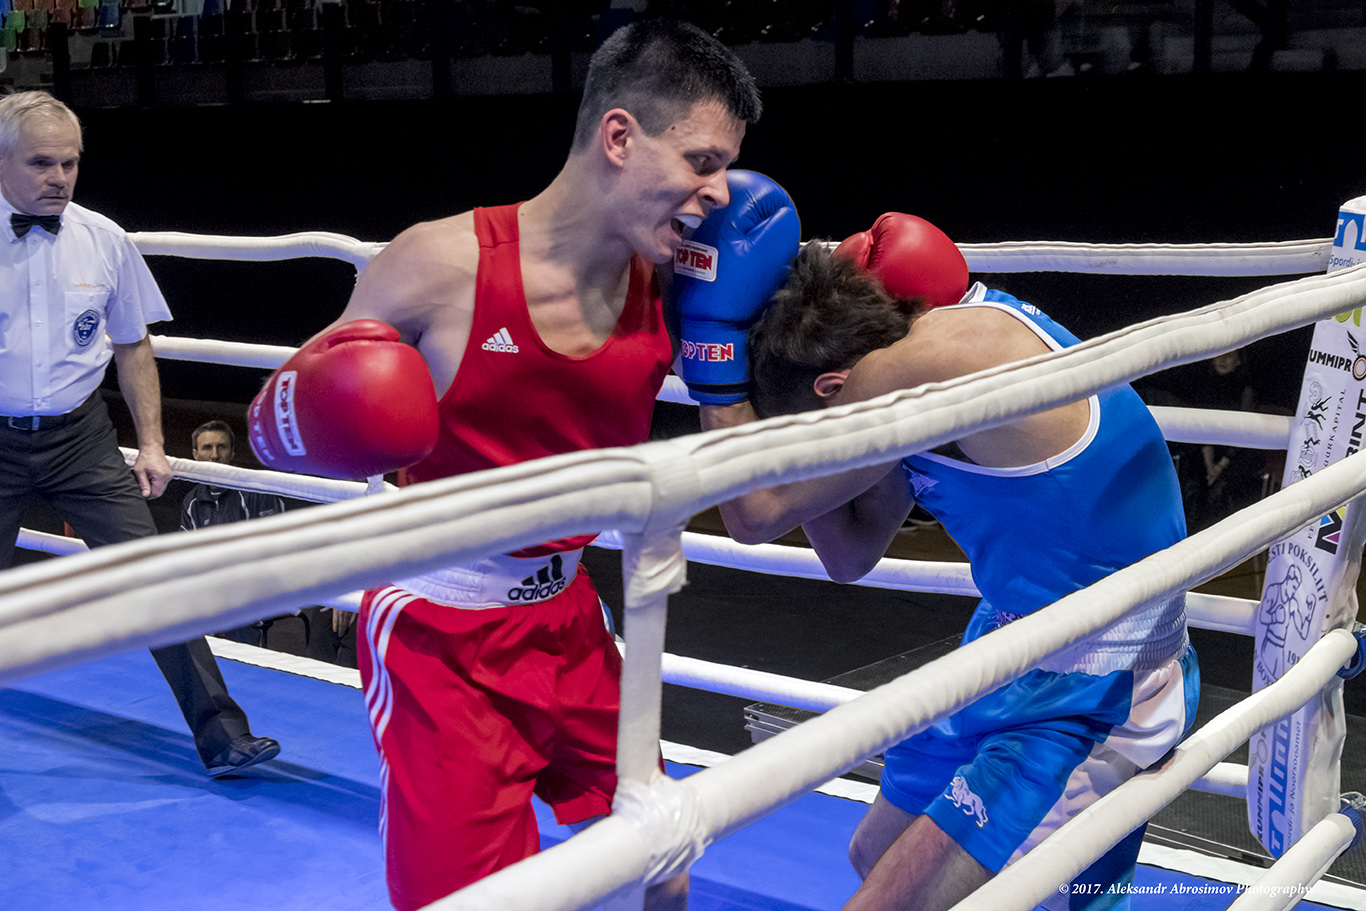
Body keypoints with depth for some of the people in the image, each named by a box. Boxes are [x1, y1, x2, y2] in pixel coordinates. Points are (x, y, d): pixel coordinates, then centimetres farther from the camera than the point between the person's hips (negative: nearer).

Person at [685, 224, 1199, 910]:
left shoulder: (934, 357, -27)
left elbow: (756, 512, -23)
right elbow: (849, 554, 6)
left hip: (1088, 700, -10)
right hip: (1013, 657, 10)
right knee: (877, 855, 23)